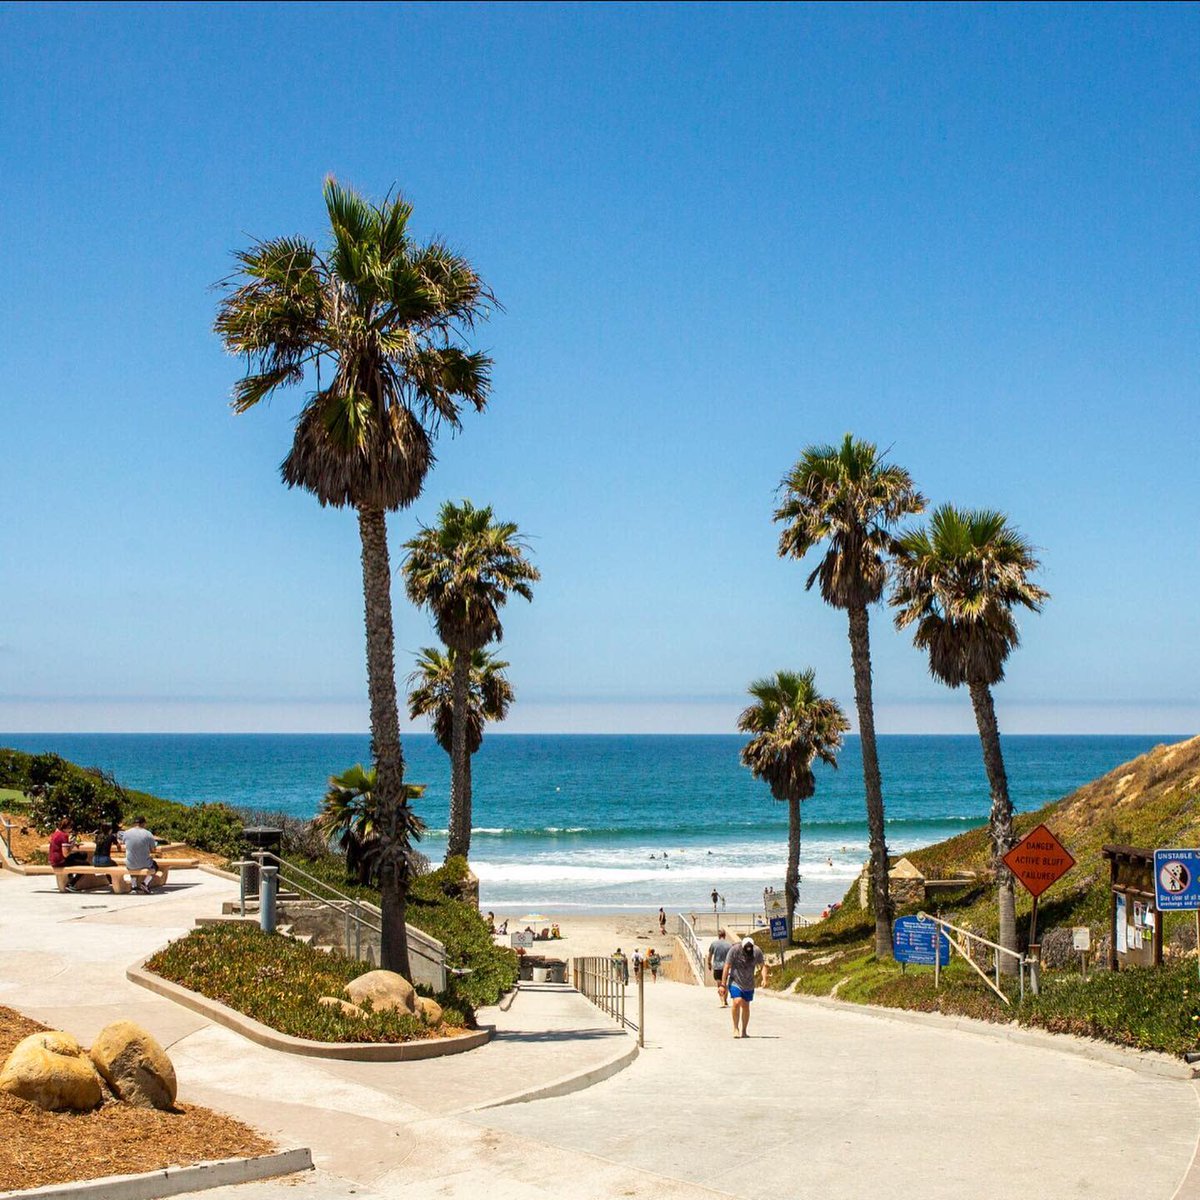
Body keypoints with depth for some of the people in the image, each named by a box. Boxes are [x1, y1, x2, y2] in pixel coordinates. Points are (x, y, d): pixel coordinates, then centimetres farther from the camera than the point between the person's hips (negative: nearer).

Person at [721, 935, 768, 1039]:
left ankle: (743, 1031, 21)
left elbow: (763, 966, 0)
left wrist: (764, 979, -18)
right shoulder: (734, 951, -20)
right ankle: (735, 1028, -7)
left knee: (746, 1006, 7)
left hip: (748, 984, 3)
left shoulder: (757, 951, -12)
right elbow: (727, 967, -14)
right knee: (737, 1002, -21)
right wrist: (723, 985, -14)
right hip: (735, 982, -3)